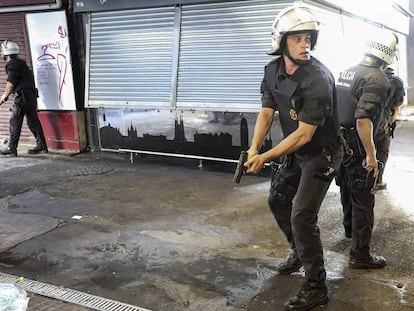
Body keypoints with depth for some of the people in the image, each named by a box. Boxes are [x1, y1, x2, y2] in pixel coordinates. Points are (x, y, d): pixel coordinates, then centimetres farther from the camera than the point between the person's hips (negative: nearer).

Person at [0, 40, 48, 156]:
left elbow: (11, 83, -11)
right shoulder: (20, 62, 19)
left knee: (15, 123, -3)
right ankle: (41, 146, 12)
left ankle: (11, 149, -1)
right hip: (31, 95, 9)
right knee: (33, 121, 11)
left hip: (22, 97, -9)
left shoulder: (12, 64, -10)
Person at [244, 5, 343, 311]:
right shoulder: (273, 71, -5)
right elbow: (266, 114, -4)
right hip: (296, 150, 8)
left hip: (322, 153, -8)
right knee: (278, 200, 17)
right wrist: (253, 149, -20)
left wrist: (265, 158, -27)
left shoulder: (317, 78, -28)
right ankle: (300, 252, 40)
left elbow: (304, 134, -27)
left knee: (302, 216, -11)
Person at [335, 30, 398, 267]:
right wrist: (371, 155, -21)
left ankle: (350, 229, 48)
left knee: (348, 190, 26)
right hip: (358, 147, -9)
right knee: (363, 200, 1)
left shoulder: (347, 72, 9)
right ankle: (360, 255, 9)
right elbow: (363, 120, -27)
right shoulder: (377, 79, -18)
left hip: (340, 143, 9)